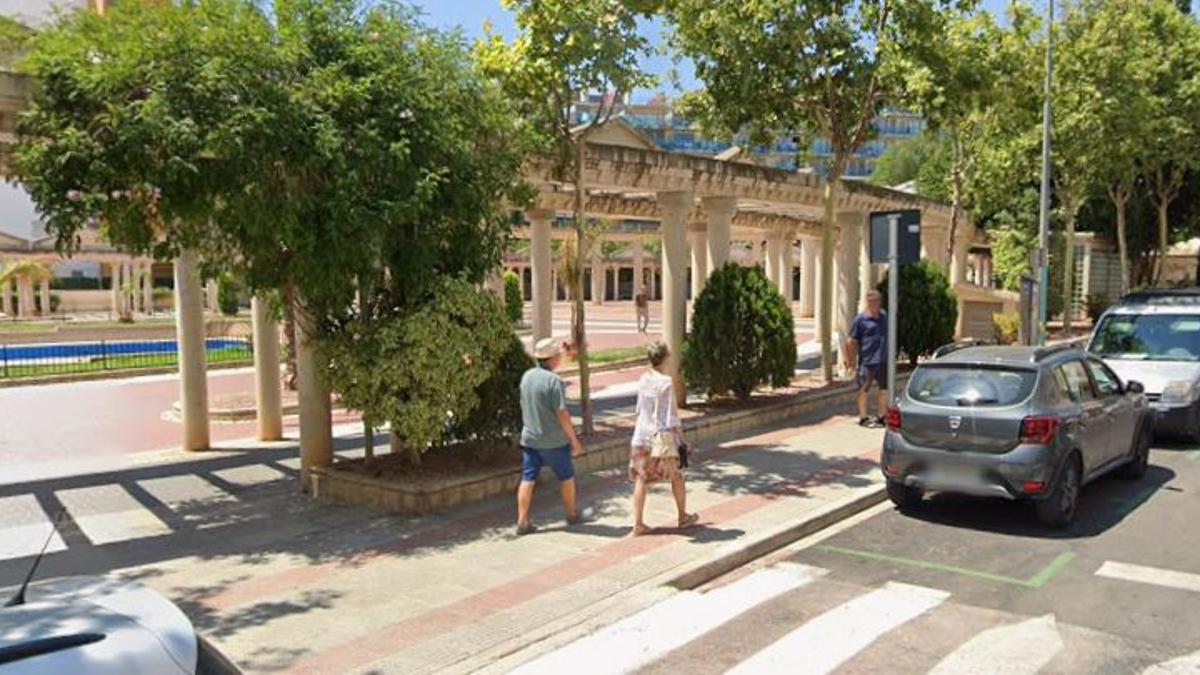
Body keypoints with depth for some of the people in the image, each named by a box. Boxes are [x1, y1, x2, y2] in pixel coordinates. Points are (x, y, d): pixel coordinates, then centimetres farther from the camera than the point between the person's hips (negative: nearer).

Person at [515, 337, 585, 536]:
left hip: (529, 438, 5)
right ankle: (572, 514, 29)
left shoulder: (527, 376, 1)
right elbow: (562, 414, -19)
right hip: (554, 440, -5)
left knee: (527, 479, 7)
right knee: (567, 477, 14)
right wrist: (575, 440, -12)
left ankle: (522, 521, 5)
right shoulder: (554, 381, -20)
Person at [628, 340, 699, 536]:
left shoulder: (643, 379, 2)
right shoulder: (666, 382, -16)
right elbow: (671, 414, -14)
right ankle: (683, 516, 31)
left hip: (641, 434, 5)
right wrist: (681, 437, -5)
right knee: (676, 476, 16)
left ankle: (637, 524, 4)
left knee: (641, 479, 5)